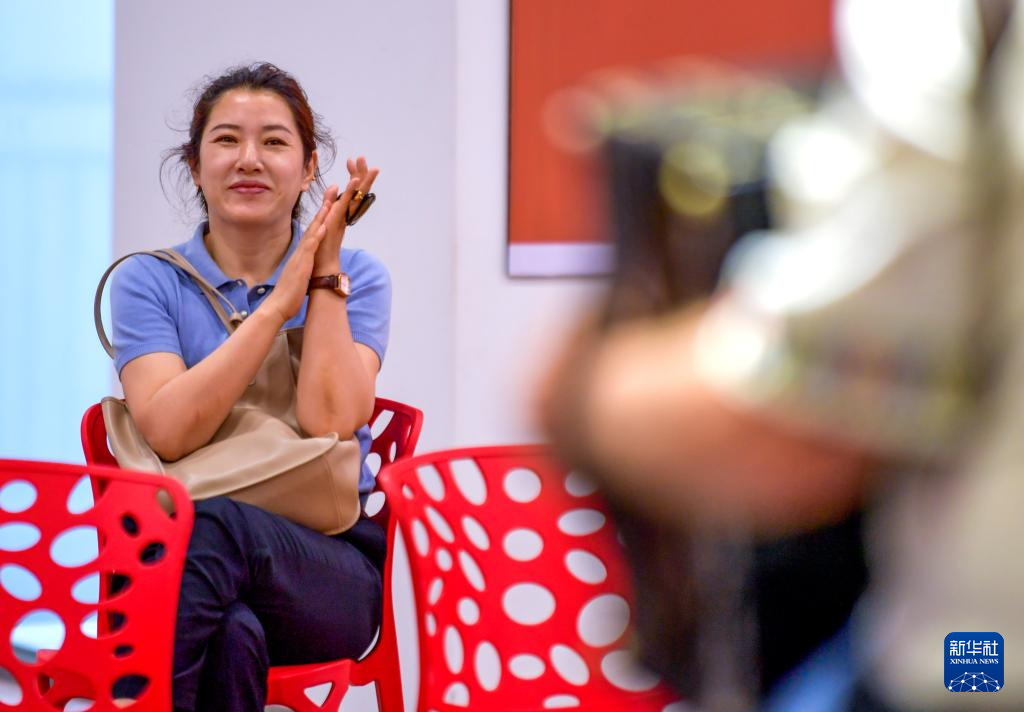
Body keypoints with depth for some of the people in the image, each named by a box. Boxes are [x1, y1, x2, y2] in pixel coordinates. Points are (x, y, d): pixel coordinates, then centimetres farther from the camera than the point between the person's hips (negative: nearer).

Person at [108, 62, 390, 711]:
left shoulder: (356, 276, 8)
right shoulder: (148, 282, 8)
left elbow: (330, 423, -10)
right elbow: (168, 431, -12)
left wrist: (324, 271, -7)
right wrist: (280, 301, -11)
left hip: (334, 570, 0)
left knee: (213, 526, -34)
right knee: (234, 634, -37)